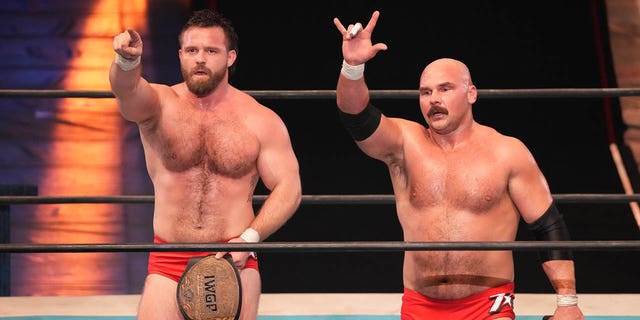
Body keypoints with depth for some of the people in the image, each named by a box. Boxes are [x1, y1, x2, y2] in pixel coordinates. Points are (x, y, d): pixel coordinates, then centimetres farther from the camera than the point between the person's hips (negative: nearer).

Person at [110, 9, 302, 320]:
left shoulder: (262, 121, 1)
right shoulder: (161, 105, 0)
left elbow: (288, 188, 0)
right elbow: (128, 90, -23)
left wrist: (249, 237, -14)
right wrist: (127, 62, -47)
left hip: (234, 262, 0)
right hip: (168, 262, 0)